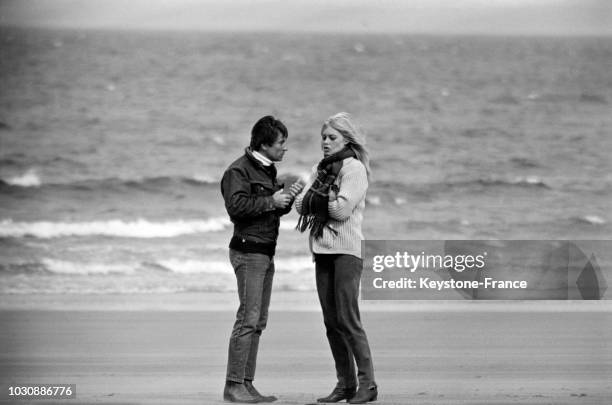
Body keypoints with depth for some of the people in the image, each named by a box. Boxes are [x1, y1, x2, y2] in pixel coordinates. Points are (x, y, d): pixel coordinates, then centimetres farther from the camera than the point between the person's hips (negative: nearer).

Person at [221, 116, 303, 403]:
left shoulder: (268, 170, 19)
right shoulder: (239, 170, -11)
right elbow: (236, 206, -23)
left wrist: (288, 199, 5)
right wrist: (271, 201, -18)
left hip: (266, 254, 10)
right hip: (248, 251, -10)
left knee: (259, 322, 8)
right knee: (248, 319, -12)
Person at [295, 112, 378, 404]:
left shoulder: (354, 168, -7)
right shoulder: (321, 168, 16)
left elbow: (342, 208, -16)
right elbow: (301, 204, 8)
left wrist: (319, 199, -1)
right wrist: (326, 201, -10)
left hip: (346, 250, -8)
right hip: (322, 249, 8)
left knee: (347, 318, -12)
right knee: (331, 320, 7)